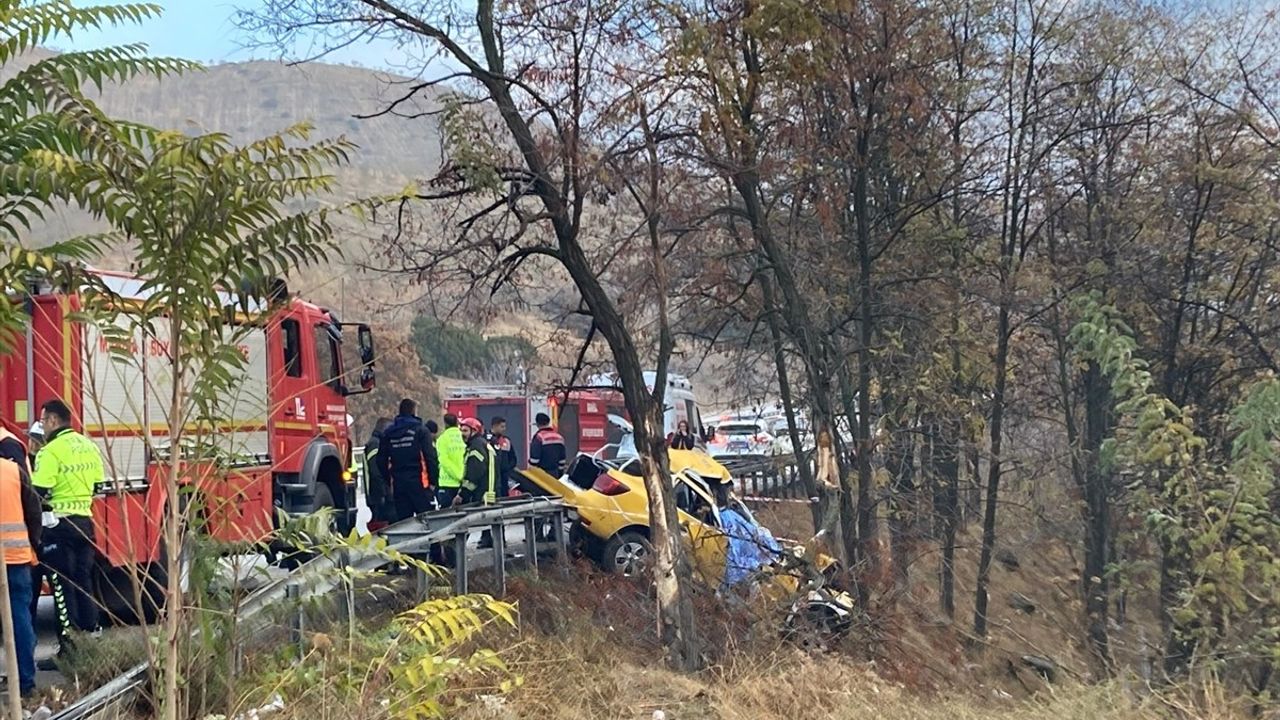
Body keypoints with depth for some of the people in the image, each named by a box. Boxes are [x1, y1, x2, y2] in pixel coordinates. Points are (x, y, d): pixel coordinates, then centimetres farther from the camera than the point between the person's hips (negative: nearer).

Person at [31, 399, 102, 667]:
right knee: (84, 582, 14)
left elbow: (38, 493, -17)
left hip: (59, 524, -7)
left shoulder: (51, 451, -14)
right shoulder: (89, 446, 9)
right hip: (85, 521, 7)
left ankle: (67, 648, -1)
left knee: (62, 586, -2)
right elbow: (99, 484, 16)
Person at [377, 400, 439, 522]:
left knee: (402, 519, 8)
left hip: (397, 483, 5)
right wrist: (433, 479, -4)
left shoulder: (388, 432, 10)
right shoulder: (420, 430, -5)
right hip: (418, 481, -5)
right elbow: (430, 457, -10)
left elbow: (381, 460, 12)